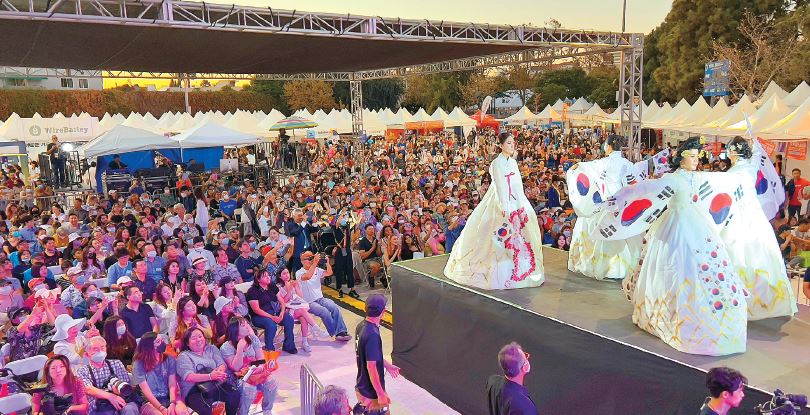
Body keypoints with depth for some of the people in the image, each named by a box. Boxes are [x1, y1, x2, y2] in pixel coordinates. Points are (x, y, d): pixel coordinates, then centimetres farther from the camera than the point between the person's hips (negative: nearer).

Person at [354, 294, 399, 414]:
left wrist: (387, 365, 24)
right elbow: (371, 366, -26)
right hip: (371, 392, -8)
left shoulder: (361, 326, -1)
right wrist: (381, 394, -20)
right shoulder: (372, 335, -28)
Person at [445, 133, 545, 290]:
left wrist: (522, 206, 2)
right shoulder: (497, 163, -9)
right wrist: (504, 208, -23)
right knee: (503, 237, -5)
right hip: (502, 204, -7)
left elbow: (518, 186, 10)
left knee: (518, 236, 8)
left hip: (516, 204, 7)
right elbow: (500, 186, -16)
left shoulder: (513, 162, 12)